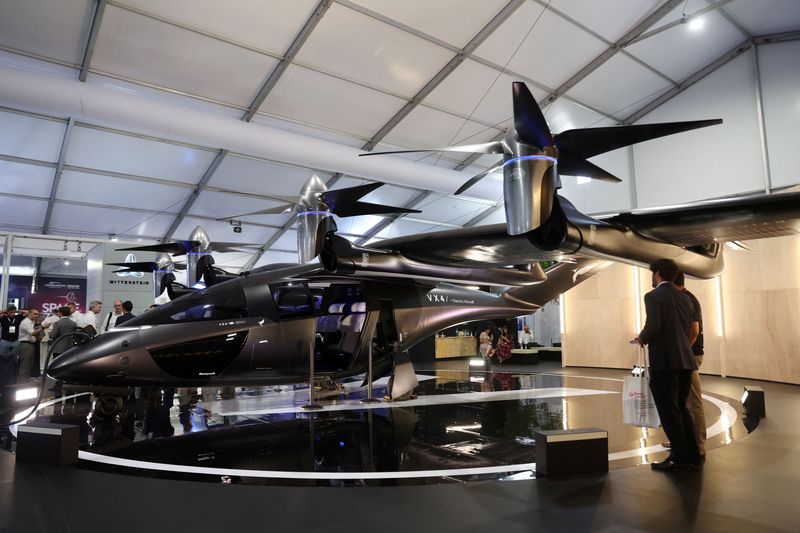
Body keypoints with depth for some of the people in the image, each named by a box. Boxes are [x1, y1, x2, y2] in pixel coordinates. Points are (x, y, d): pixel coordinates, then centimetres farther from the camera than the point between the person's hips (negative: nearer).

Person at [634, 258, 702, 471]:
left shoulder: (653, 296, -8)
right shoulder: (684, 298, 14)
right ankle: (693, 456, 21)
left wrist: (642, 338, 0)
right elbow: (688, 331, 14)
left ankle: (679, 457, 6)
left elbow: (653, 327, -20)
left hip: (665, 360, -8)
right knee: (681, 408, 17)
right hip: (685, 360, 8)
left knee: (668, 410, 1)